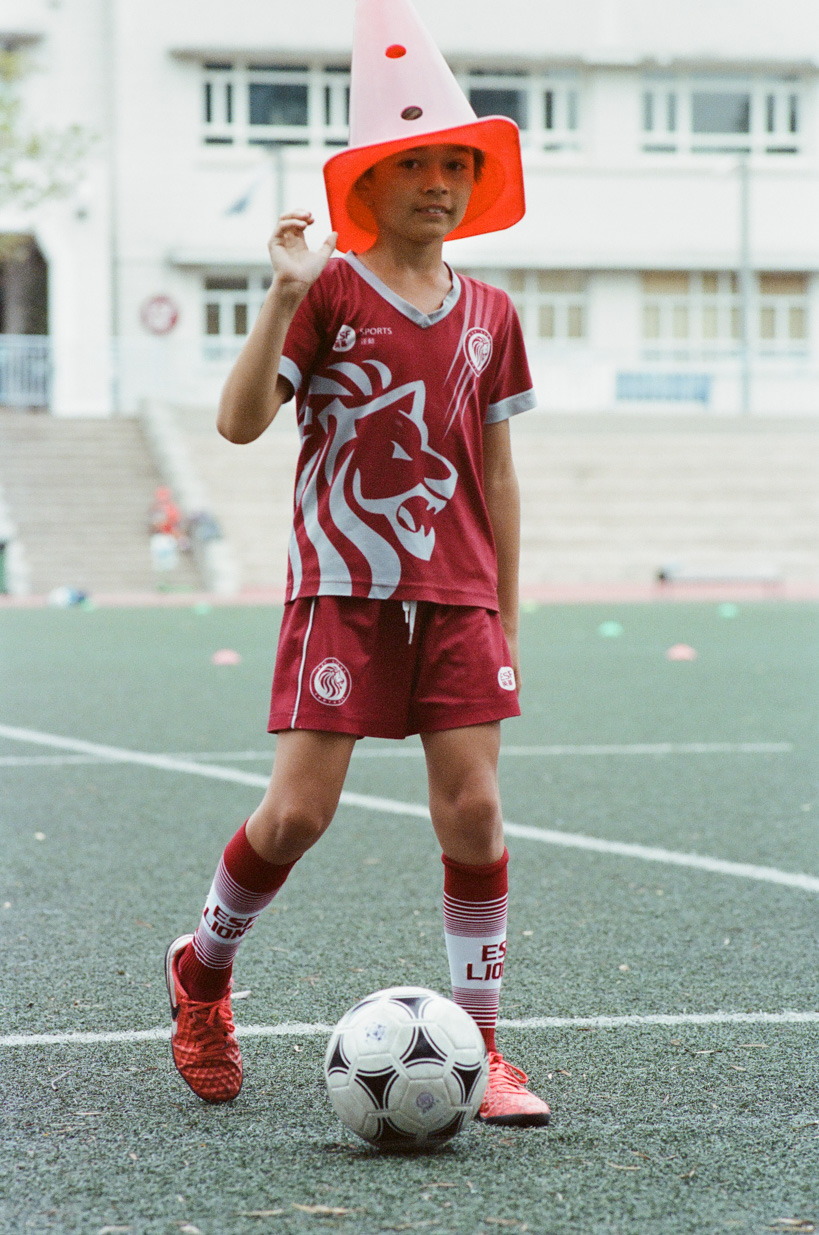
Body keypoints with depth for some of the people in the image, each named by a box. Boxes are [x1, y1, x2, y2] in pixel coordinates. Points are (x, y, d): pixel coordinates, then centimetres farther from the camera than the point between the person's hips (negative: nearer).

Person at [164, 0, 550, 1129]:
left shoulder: (489, 314, 11)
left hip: (457, 592, 4)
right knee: (299, 812, -7)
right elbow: (239, 421, -11)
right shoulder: (330, 291, -2)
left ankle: (482, 1048, 4)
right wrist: (284, 294, -20)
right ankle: (202, 970, 21)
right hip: (341, 588, -3)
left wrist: (506, 613, 14)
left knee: (473, 808, -6)